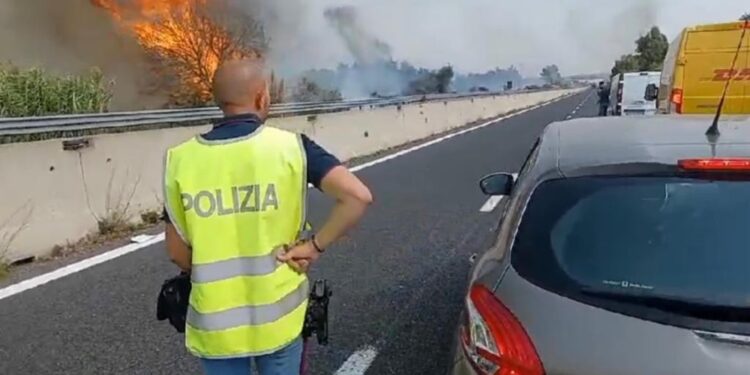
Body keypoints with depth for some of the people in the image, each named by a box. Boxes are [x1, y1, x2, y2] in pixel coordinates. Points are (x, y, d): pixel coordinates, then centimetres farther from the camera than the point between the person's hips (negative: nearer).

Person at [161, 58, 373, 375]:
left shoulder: (182, 160, -8)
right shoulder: (290, 147, -13)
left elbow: (178, 252, -2)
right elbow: (358, 197, -22)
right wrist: (316, 245, -11)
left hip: (215, 323, 1)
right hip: (278, 317, -1)